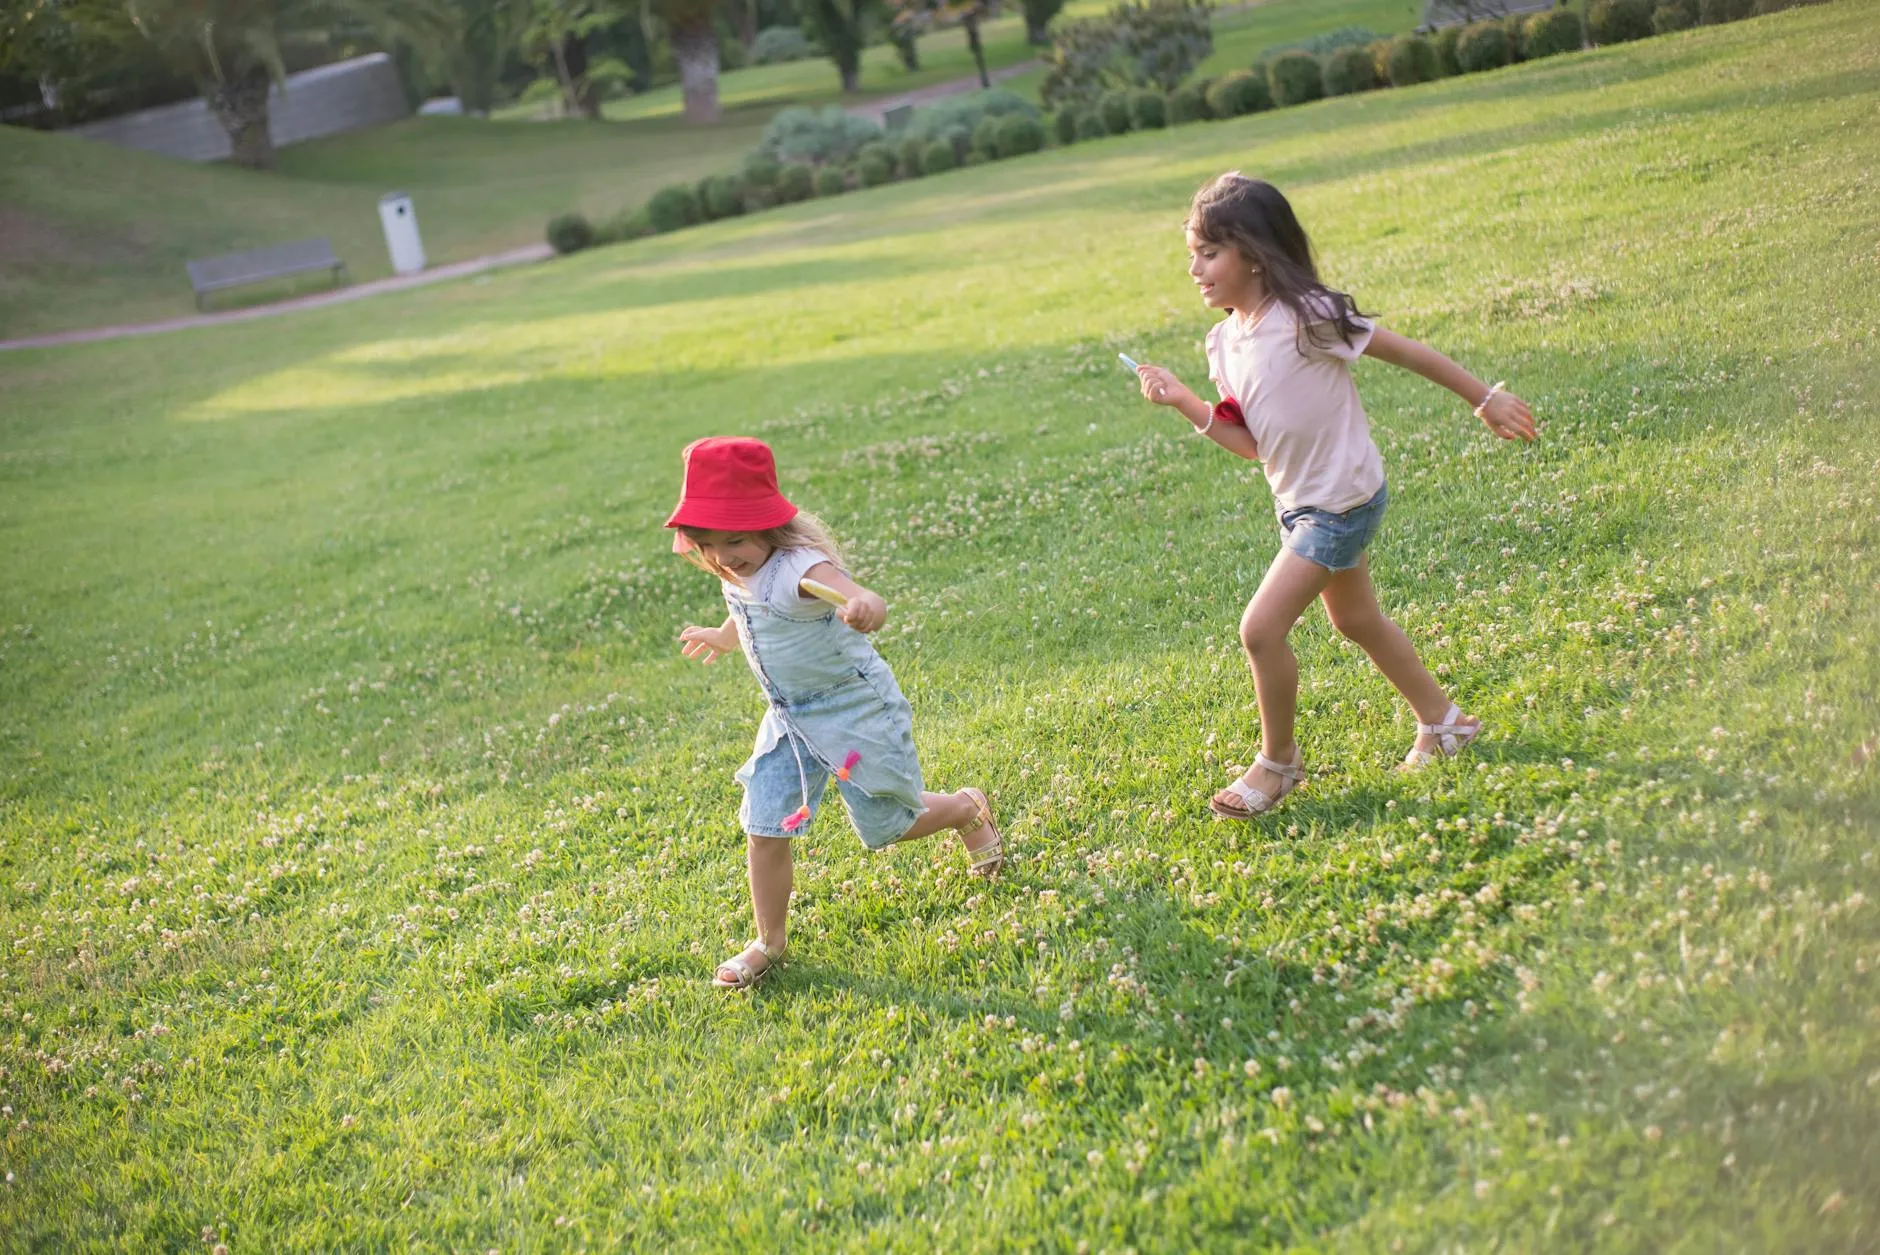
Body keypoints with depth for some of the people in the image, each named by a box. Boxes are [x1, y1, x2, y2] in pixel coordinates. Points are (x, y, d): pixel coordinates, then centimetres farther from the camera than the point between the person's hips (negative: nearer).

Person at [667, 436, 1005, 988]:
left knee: (885, 826, 9)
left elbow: (865, 601, -54)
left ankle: (969, 808, 40)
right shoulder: (739, 575, -5)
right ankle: (770, 943, 16)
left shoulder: (799, 569, -32)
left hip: (855, 710, -7)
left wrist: (864, 607, -78)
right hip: (791, 720, 7)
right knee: (764, 832, -2)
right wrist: (720, 638, 42)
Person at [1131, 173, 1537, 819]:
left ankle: (1277, 761, 9)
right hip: (1299, 502, 9)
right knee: (1357, 620, 23)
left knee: (1261, 628, -13)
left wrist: (1485, 397, -6)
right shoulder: (1226, 341, 1)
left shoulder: (1305, 317, -23)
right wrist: (1184, 402, -9)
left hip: (1340, 501, -9)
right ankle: (1443, 722, 43)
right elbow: (1252, 443, 2)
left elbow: (1406, 352, -13)